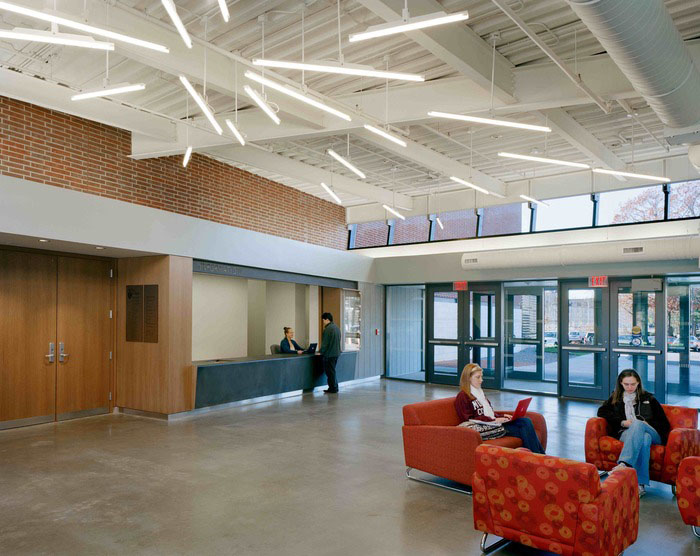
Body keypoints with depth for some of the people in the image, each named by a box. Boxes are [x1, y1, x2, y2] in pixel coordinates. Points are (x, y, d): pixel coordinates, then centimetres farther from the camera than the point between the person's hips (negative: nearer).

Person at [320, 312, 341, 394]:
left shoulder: (328, 329, -18)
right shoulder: (336, 327, 12)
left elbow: (325, 343, -18)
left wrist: (322, 352, -7)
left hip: (329, 354, -9)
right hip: (336, 353, 9)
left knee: (330, 371, -1)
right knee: (332, 371, 17)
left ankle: (333, 389, 4)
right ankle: (334, 388, 21)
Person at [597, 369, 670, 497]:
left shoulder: (648, 399, 19)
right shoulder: (616, 397, 21)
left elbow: (664, 424, 15)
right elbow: (601, 411, 9)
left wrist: (647, 423, -6)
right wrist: (622, 422, -4)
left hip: (652, 432, 0)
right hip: (626, 433, 1)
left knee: (637, 424, -37)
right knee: (643, 439, -37)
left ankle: (623, 464, -54)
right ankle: (641, 484, -49)